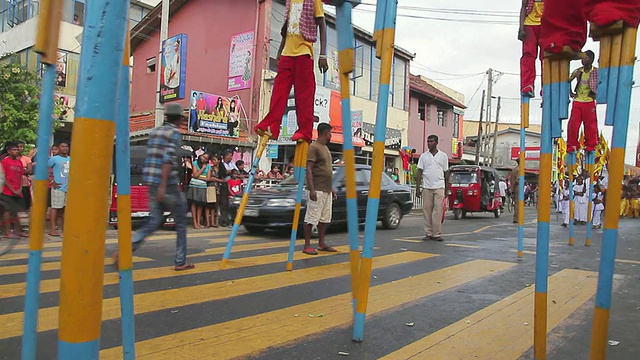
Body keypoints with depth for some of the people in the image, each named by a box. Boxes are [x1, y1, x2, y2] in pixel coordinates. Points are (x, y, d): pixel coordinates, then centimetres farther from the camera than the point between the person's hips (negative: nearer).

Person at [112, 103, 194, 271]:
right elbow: (168, 159, -19)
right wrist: (163, 186, -23)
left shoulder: (155, 132, 17)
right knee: (181, 222, 8)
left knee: (153, 223, 7)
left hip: (152, 184, 7)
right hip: (168, 184, -7)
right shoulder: (175, 133, -7)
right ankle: (180, 262, 13)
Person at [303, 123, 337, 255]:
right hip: (317, 190, -9)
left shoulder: (325, 148, 19)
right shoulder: (314, 147, -9)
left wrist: (331, 188, 21)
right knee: (312, 218, -5)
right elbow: (308, 169, -15)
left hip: (327, 190, 9)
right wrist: (311, 189, -22)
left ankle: (321, 243, 21)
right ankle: (307, 246, 1)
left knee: (324, 218, 12)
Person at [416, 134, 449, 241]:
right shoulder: (423, 156, 9)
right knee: (427, 211, 2)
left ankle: (437, 234, -3)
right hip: (426, 187, 2)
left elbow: (446, 172, 10)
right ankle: (428, 233, 9)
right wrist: (417, 188, 3)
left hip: (439, 187, -1)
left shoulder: (443, 156, 8)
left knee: (438, 211, -6)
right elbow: (419, 172, 9)